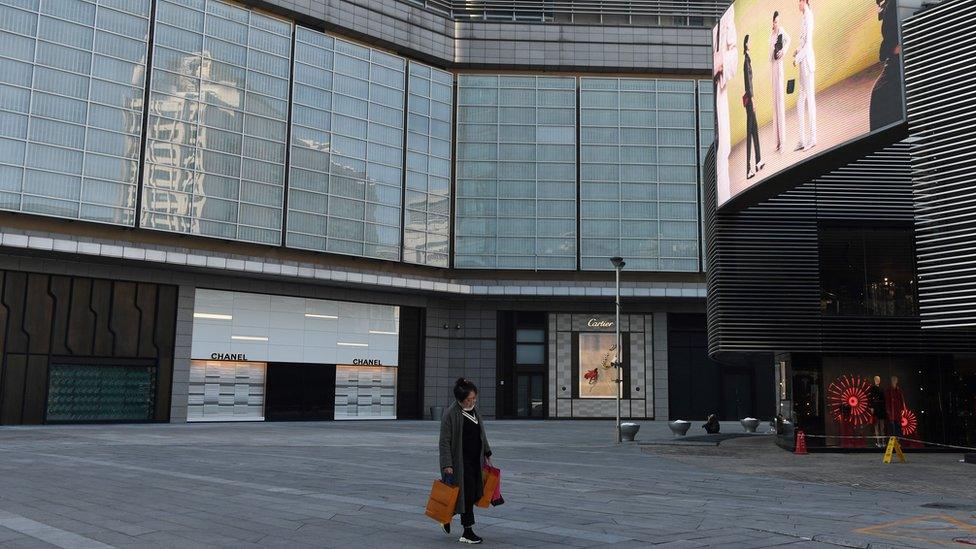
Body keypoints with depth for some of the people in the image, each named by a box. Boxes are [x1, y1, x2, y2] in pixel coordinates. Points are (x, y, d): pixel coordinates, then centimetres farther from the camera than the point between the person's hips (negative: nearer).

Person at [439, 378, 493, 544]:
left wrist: (486, 454, 20)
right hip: (460, 461, -8)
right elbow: (444, 441, -15)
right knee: (467, 493, -4)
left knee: (476, 493, 9)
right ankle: (467, 532, 7)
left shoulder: (474, 409, 8)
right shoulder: (451, 414, -15)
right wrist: (447, 465, -19)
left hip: (475, 460, 8)